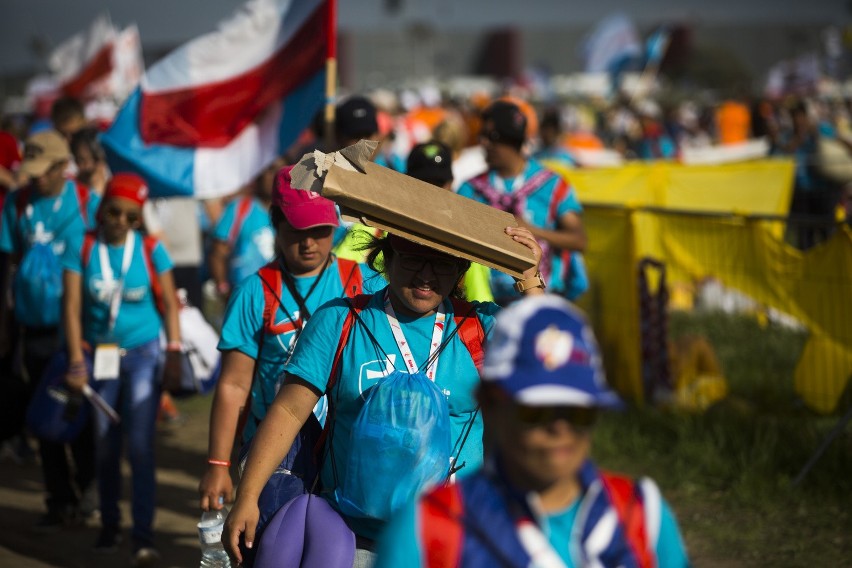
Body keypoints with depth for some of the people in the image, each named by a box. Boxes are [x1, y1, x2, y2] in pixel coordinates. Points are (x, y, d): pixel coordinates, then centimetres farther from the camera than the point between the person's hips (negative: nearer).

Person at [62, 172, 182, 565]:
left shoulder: (150, 250, -3)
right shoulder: (82, 248, -3)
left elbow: (169, 304, 3)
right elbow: (72, 306, -6)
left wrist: (174, 353, -4)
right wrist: (76, 362, -13)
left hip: (143, 355, -2)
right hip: (100, 355, 2)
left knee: (140, 445, -10)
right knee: (105, 447, 10)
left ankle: (144, 536, -9)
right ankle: (109, 525, 28)